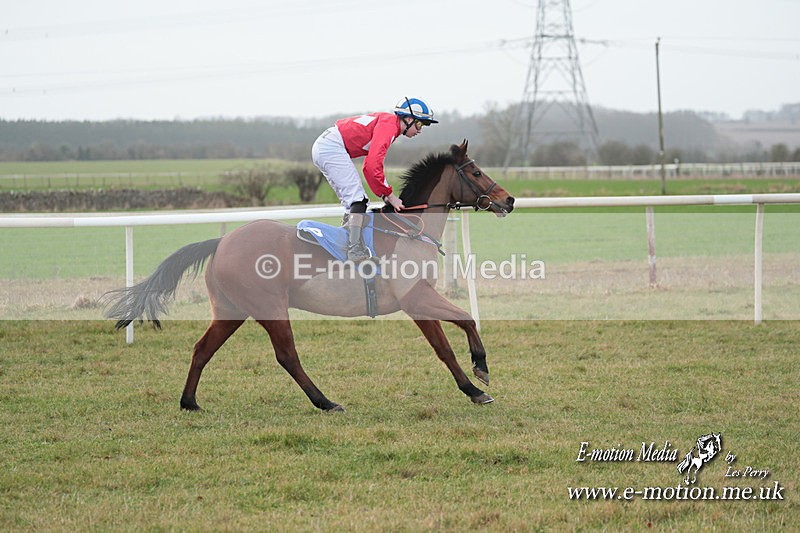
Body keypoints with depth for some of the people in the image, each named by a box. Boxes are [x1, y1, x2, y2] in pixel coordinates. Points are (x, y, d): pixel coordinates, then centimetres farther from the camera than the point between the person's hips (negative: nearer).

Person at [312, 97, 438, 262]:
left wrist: (385, 194, 14)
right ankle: (355, 251, -24)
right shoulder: (389, 125, -12)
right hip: (332, 148, -11)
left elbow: (369, 167, 23)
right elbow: (372, 165, -23)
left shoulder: (386, 122, 20)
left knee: (351, 202, 13)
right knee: (357, 199, -14)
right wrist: (389, 195, -15)